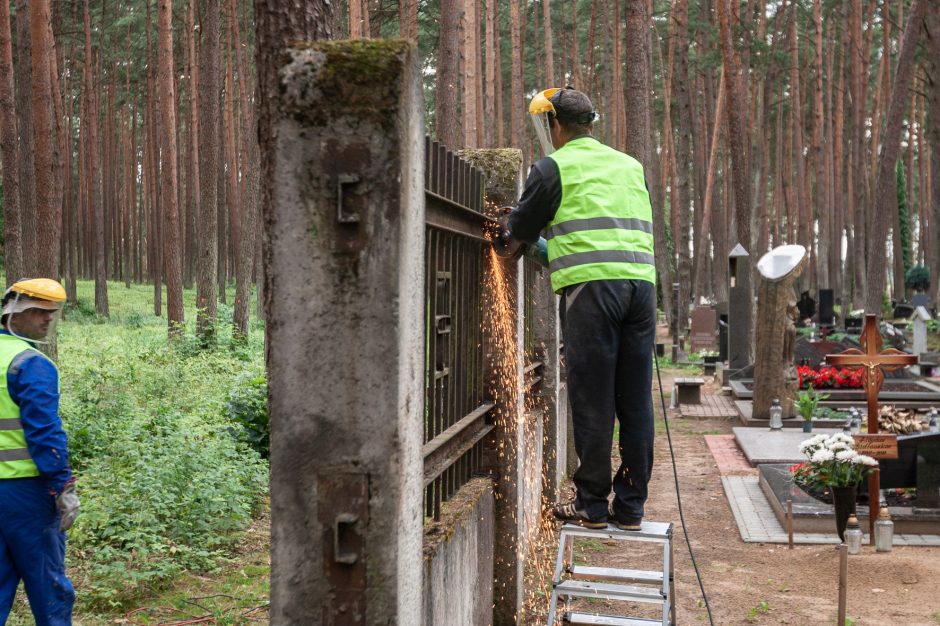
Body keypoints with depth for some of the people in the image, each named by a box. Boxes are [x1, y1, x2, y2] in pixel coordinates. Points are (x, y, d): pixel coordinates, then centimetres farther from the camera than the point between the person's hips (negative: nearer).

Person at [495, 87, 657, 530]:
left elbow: (519, 232, 12)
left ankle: (591, 506, 4)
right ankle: (631, 506, 11)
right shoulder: (630, 165, 23)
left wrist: (502, 243, 37)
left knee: (592, 400, -1)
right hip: (641, 283, 6)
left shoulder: (555, 167, 6)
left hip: (591, 285, -5)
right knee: (635, 399, 6)